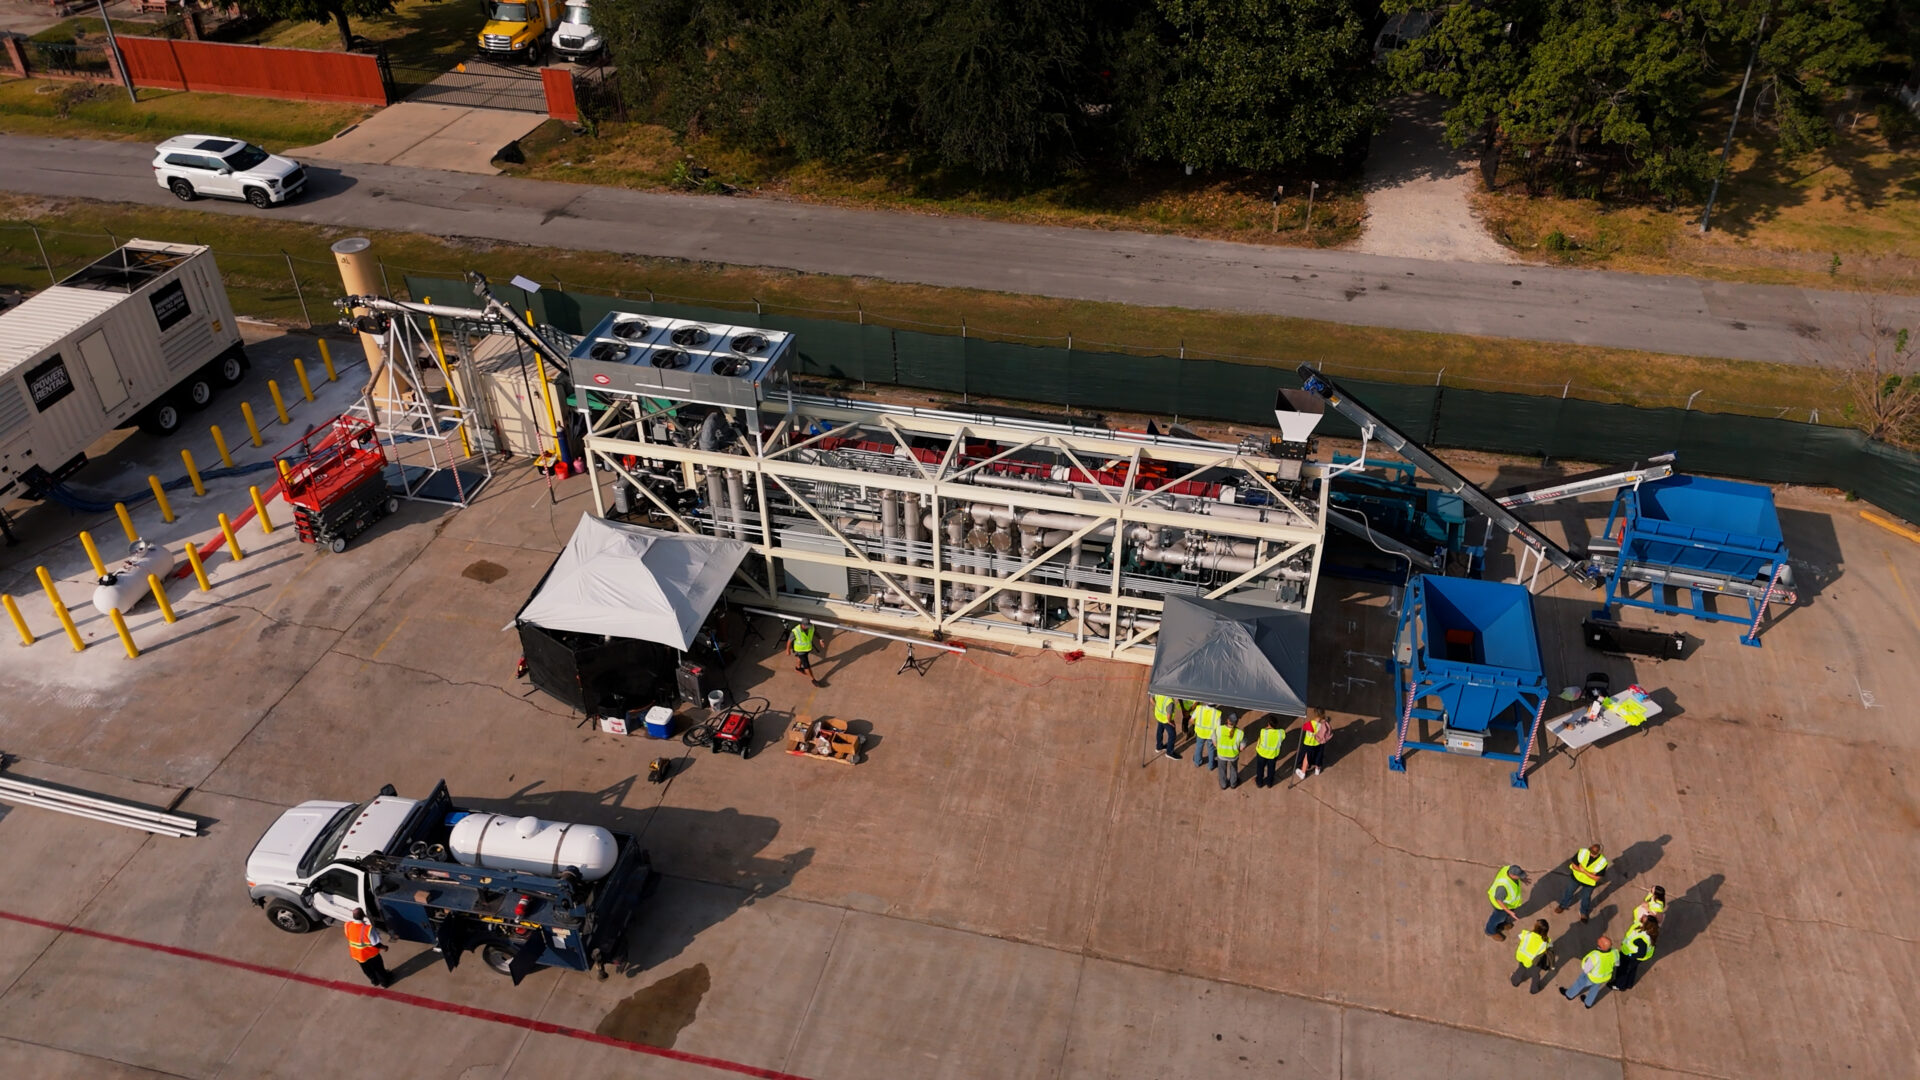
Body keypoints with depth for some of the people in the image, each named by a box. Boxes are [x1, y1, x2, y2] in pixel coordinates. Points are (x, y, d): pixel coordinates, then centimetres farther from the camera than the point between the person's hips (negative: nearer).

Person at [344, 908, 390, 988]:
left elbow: (349, 937, 0)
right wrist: (384, 947, -6)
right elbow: (376, 943, -25)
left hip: (356, 954, 5)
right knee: (378, 969, 24)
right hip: (370, 954, -5)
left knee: (367, 970, 31)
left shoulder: (347, 925, -23)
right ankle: (384, 983, 47)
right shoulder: (368, 928, -37)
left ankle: (375, 981, 55)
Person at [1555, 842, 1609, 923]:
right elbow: (1574, 865, -18)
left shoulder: (1602, 862, -31)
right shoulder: (1583, 852, -29)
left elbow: (1596, 878, -24)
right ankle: (1563, 905, 51)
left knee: (1586, 898, 22)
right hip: (1576, 877, 1)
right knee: (1569, 891, 22)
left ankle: (1584, 913, 51)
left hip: (1589, 882, -1)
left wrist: (1584, 871, -33)